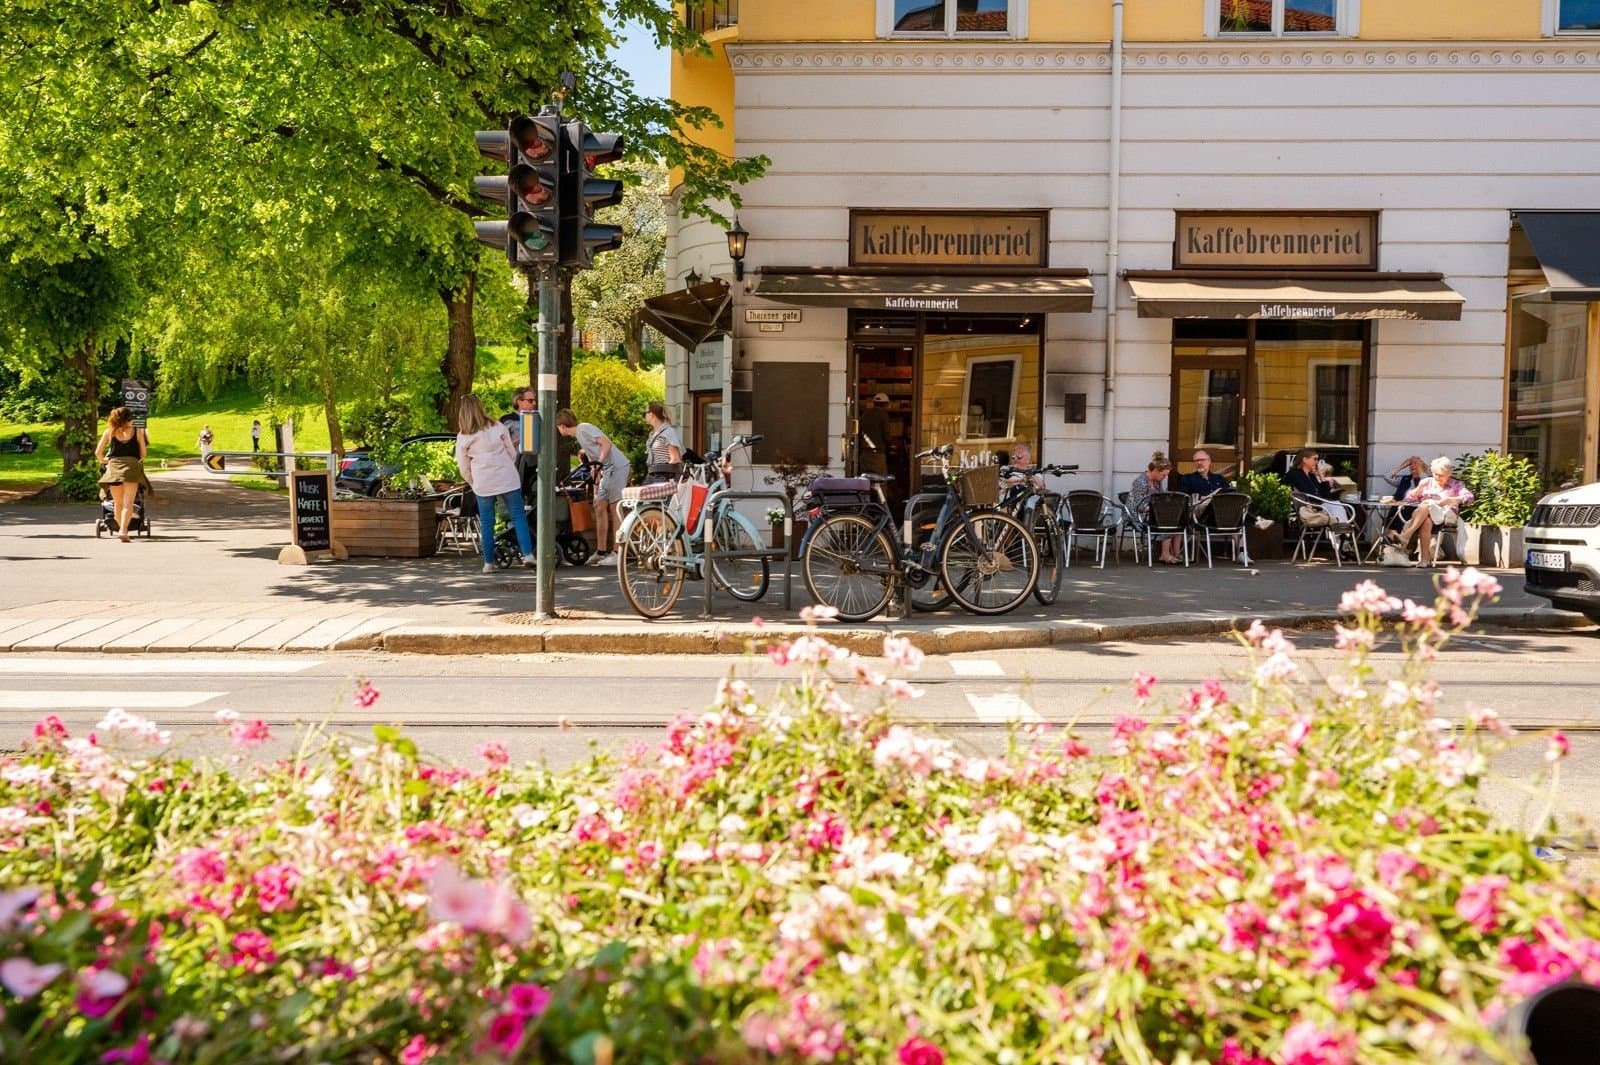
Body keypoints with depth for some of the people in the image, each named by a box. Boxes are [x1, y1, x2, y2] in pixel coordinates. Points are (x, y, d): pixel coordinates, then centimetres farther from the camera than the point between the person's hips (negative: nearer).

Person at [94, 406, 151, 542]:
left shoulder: (109, 432, 10)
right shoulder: (137, 431, 7)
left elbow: (98, 452, 7)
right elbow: (143, 453, 6)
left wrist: (103, 461, 27)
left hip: (114, 467, 2)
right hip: (131, 467, -2)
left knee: (118, 503, 14)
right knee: (128, 503, -6)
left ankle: (121, 529, 17)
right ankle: (123, 530, -21)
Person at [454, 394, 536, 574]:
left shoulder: (463, 438, -1)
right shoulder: (497, 427, 2)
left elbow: (464, 468, 4)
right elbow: (512, 453, 6)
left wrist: (474, 484, 19)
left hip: (483, 484, 0)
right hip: (507, 478, 0)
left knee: (487, 523, 8)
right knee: (518, 516, 5)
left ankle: (489, 562, 9)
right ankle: (528, 554, -6)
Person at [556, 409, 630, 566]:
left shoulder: (584, 429, -8)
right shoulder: (578, 435, 20)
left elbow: (607, 444, -18)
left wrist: (599, 463, -21)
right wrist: (596, 483, 21)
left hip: (618, 467, -10)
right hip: (607, 471, 10)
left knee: (615, 509, -9)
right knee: (599, 507, 9)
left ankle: (617, 553, -8)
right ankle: (601, 552, 14)